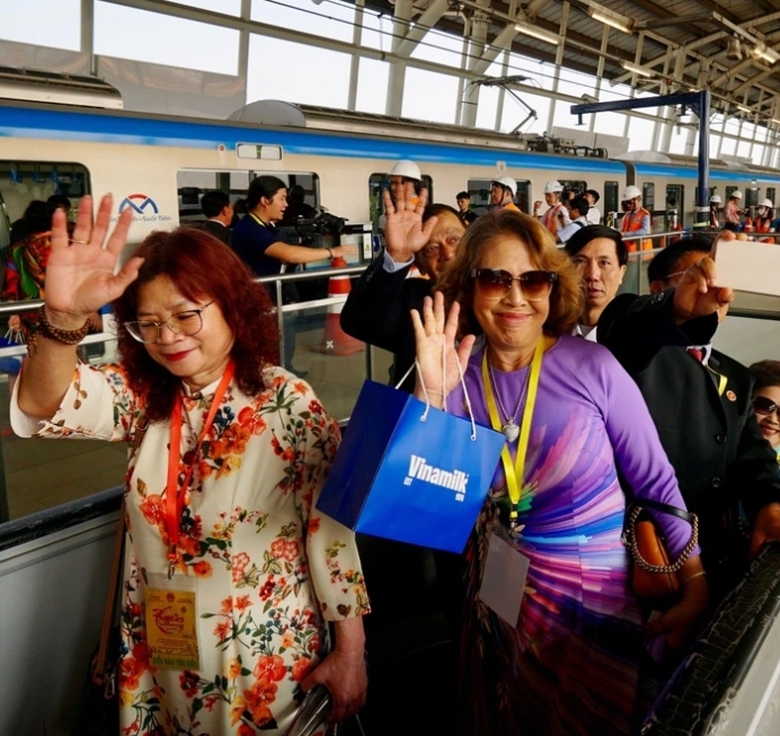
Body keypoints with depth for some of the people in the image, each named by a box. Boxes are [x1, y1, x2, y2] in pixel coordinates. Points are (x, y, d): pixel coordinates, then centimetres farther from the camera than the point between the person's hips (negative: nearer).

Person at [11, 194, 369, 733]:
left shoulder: (290, 404, -17)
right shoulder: (140, 397, -4)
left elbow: (333, 529, -13)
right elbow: (46, 404, -22)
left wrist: (350, 652, -10)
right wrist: (63, 318, -41)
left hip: (268, 656, -3)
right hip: (160, 656, 4)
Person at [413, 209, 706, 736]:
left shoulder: (593, 368, -16)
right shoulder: (459, 379, -9)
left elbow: (656, 482, -7)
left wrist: (697, 586, -6)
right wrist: (430, 394, -24)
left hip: (595, 595, -3)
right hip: (499, 597, 3)